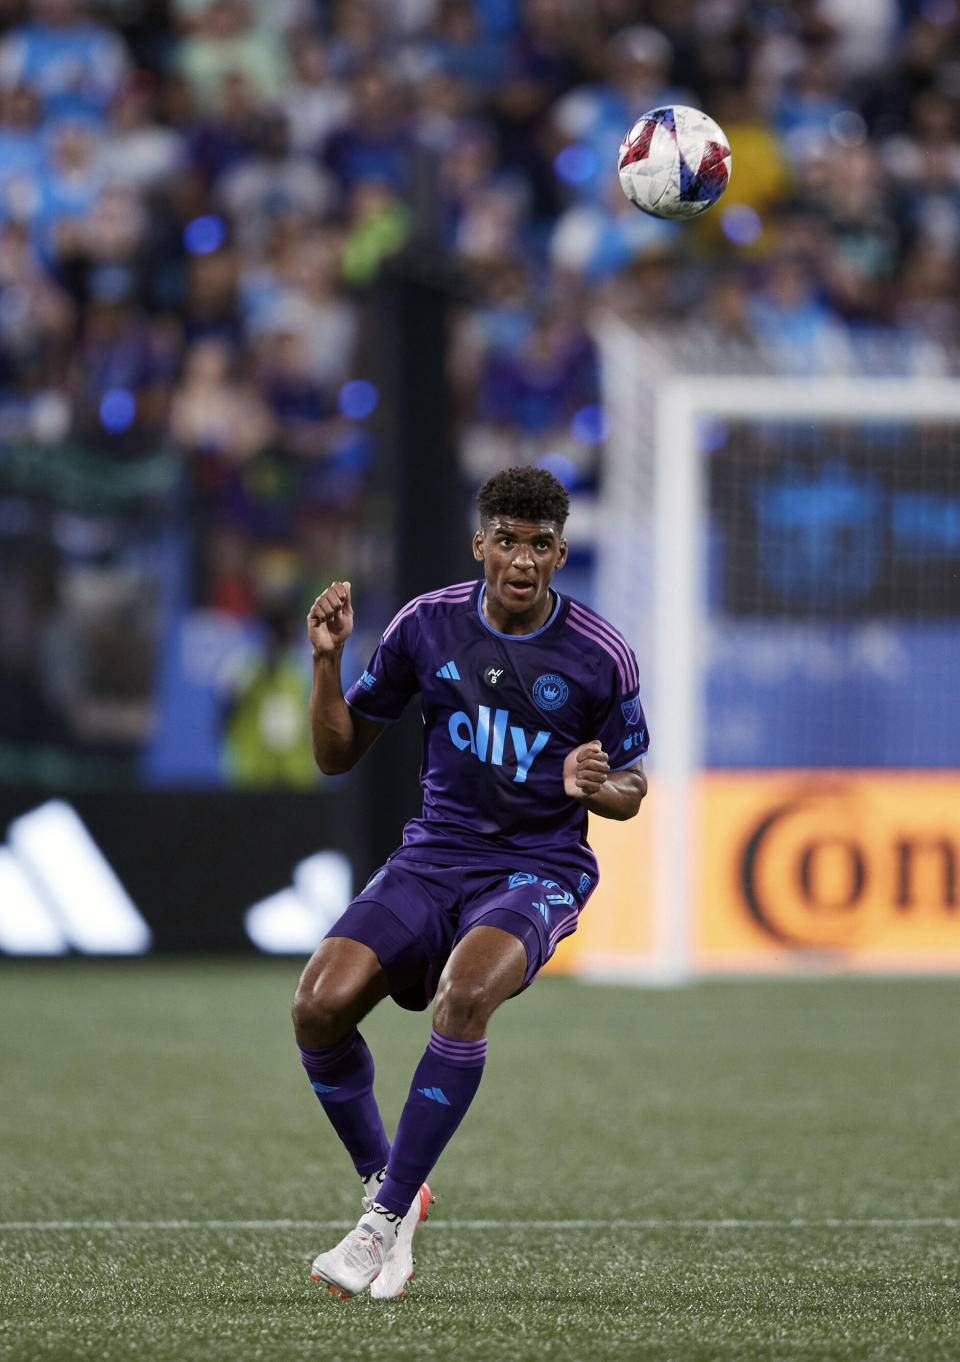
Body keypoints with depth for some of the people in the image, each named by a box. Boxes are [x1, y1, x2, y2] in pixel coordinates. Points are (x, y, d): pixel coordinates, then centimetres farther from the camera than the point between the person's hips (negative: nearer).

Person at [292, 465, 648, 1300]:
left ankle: (388, 1219, -26)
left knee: (465, 993, -35)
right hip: (434, 857, 3)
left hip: (541, 869, -3)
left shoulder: (600, 654, -4)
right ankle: (385, 1183, 3)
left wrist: (598, 786, -17)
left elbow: (630, 790, 8)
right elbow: (338, 754, 8)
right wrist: (328, 661, -9)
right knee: (320, 1004, -21)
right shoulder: (428, 626, 1)